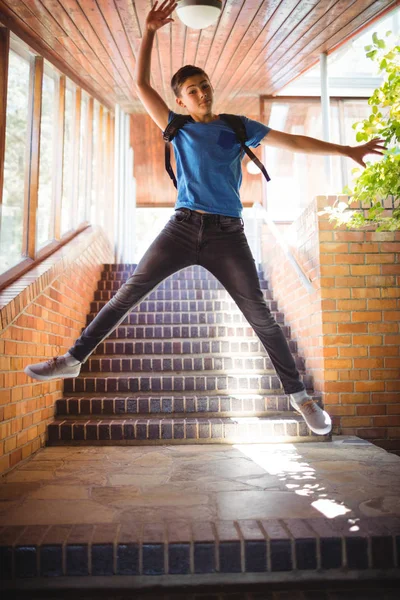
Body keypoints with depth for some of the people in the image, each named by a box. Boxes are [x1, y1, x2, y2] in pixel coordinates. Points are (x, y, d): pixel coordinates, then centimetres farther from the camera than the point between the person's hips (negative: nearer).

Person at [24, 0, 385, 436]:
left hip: (227, 234, -1)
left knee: (258, 313, -3)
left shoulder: (238, 127, 13)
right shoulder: (178, 128, 16)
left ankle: (298, 394, 8)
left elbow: (293, 142, 14)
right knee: (130, 291, -5)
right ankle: (74, 358, 6)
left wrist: (345, 150, 13)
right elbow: (141, 83, 16)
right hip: (183, 226, 1)